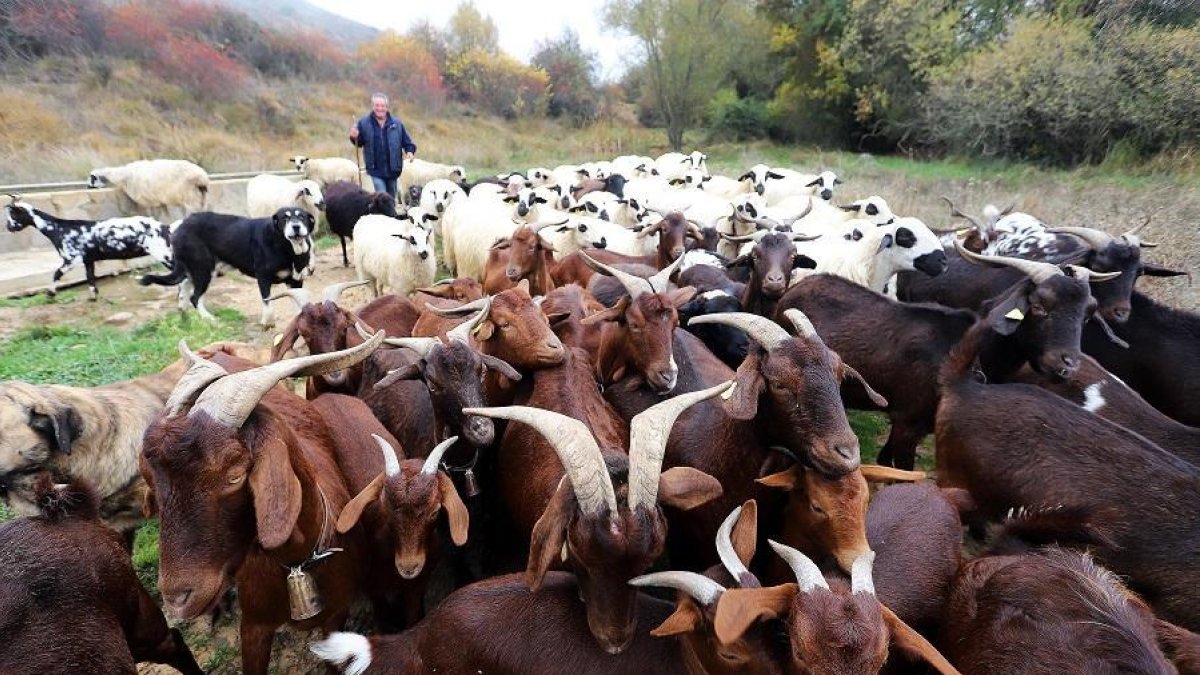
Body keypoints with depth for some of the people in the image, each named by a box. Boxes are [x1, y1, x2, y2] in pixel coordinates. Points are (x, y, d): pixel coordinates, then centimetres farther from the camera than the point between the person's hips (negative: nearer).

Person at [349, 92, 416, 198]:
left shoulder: (397, 124, 0)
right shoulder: (364, 123, -2)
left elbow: (407, 142, 5)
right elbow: (360, 143, 6)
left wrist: (410, 151, -15)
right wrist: (355, 137, -16)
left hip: (392, 170, 2)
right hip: (375, 170, -2)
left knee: (391, 199, 15)